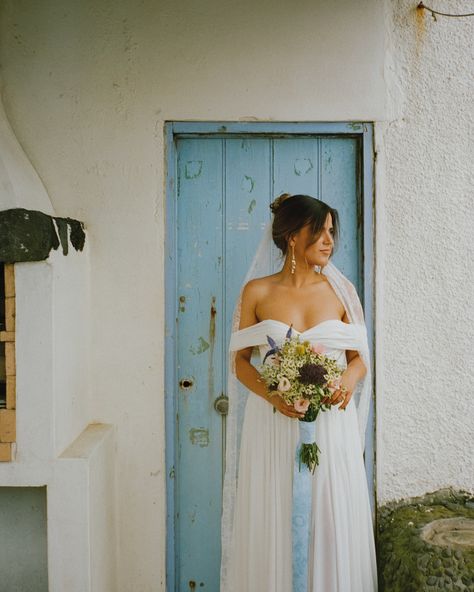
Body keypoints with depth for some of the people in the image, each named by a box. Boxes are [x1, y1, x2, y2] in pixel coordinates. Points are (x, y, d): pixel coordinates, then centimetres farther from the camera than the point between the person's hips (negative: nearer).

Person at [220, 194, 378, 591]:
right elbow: (240, 360, 2)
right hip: (272, 426, -1)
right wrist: (270, 395, -16)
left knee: (332, 524, 6)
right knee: (273, 527, 6)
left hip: (331, 423, 1)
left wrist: (351, 375, -14)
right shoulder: (257, 291, 0)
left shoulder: (340, 290, 4)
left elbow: (359, 358, 9)